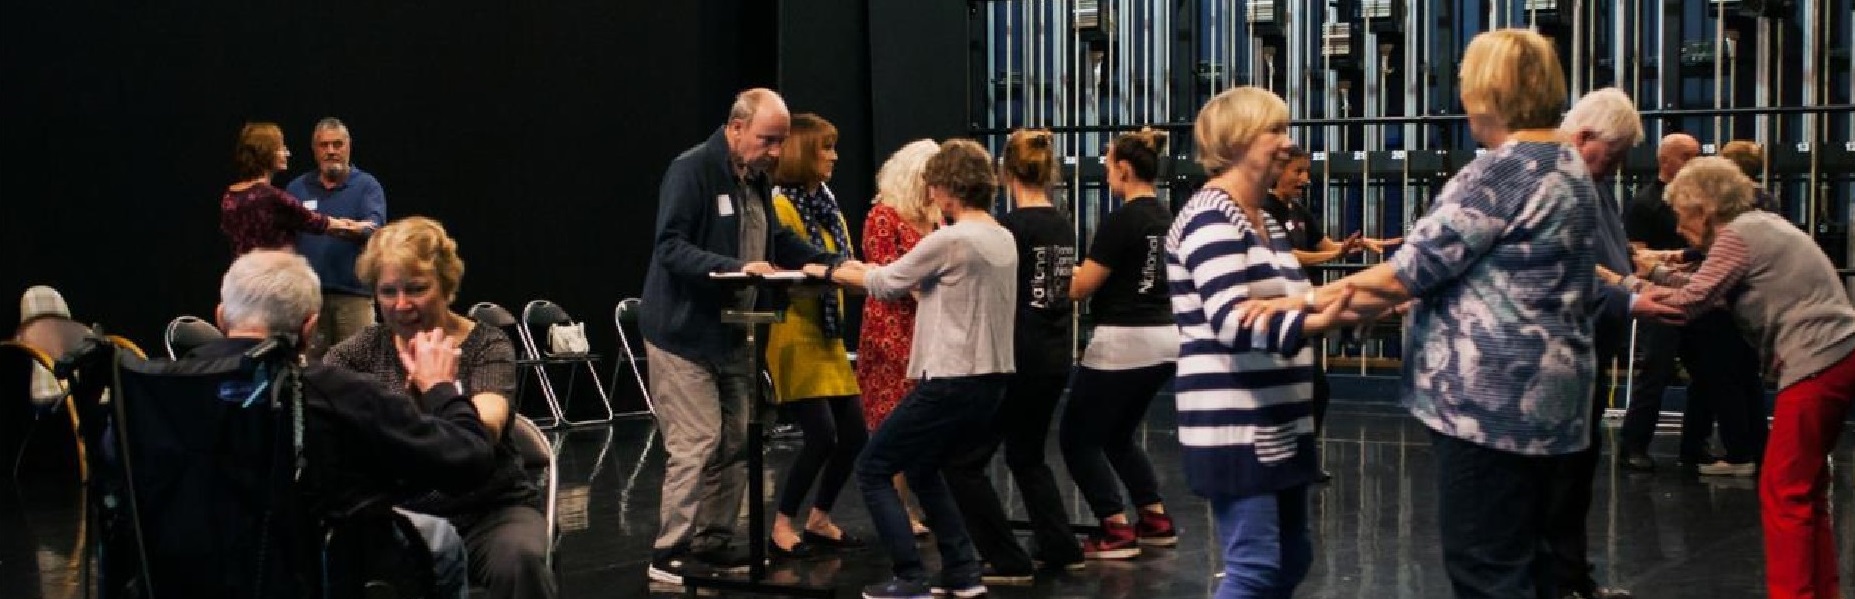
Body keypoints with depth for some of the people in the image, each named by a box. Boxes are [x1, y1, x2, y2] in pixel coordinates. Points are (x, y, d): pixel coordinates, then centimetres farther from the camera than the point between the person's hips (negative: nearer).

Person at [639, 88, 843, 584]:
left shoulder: (757, 179, 11)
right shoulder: (692, 170, -16)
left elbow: (779, 242, 19)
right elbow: (671, 246, -24)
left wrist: (836, 263, 4)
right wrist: (736, 267, -35)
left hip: (733, 336, 9)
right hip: (685, 334, -9)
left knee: (734, 445, 10)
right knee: (698, 445, -10)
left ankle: (713, 543, 21)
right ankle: (669, 555, -1)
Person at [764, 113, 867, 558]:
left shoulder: (827, 204, 14)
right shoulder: (780, 205, -11)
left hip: (828, 335, 8)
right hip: (794, 335, -8)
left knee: (854, 433, 6)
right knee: (822, 435, -14)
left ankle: (819, 520, 21)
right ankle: (782, 527, 0)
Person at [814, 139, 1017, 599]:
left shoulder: (951, 240, -17)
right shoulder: (1005, 239, 9)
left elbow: (886, 285, -6)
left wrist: (829, 272, 11)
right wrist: (866, 271, 20)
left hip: (951, 382, -9)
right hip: (991, 379, 9)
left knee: (872, 469, 3)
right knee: (922, 470, 25)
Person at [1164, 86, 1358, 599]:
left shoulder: (1266, 222, 17)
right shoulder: (1209, 218, -14)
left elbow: (1297, 300, 13)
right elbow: (1232, 321, -26)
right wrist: (1316, 321, -41)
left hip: (1278, 424, 10)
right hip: (1234, 425, -10)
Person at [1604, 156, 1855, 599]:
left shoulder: (1737, 236, -10)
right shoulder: (1758, 224, 18)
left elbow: (1688, 303, -12)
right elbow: (1708, 290, 21)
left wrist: (1623, 284, -3)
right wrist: (1652, 273, 18)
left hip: (1816, 365, -10)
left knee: (1783, 494, -6)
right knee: (1806, 489, 17)